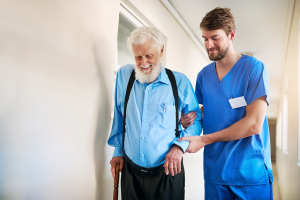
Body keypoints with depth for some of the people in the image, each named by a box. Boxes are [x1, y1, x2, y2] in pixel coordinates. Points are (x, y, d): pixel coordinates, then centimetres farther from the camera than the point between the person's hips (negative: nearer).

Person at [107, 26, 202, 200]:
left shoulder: (180, 82, -6)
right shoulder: (124, 75, 0)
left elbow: (196, 120, 3)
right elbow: (119, 118, 9)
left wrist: (180, 146, -12)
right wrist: (118, 151, 10)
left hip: (168, 172, -1)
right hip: (130, 171, 2)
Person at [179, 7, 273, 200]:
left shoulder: (254, 68, -10)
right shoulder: (203, 75, 6)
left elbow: (254, 124, -18)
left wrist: (203, 140, -16)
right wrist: (188, 120, -6)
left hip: (251, 172, -4)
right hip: (214, 171, 4)